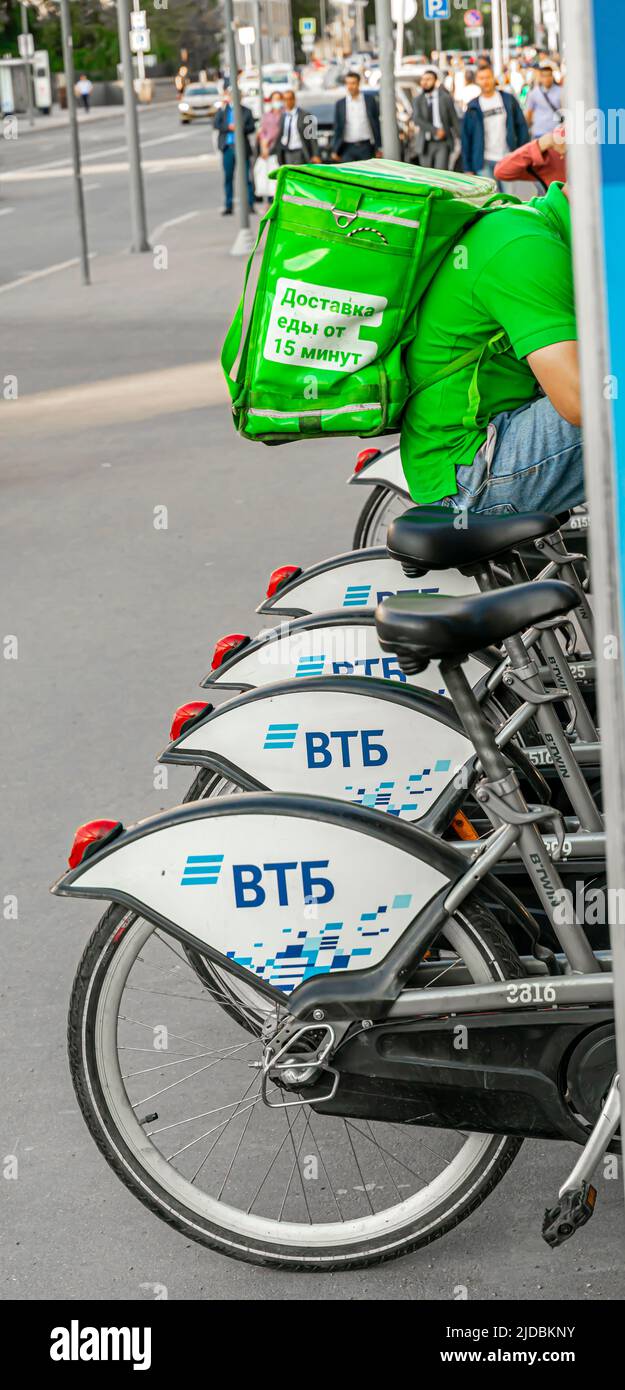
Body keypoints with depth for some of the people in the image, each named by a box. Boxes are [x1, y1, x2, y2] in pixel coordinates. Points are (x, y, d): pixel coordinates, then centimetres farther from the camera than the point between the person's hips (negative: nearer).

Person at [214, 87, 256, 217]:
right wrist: (229, 127, -17)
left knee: (246, 177, -3)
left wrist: (240, 128, -17)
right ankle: (228, 206, 10)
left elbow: (252, 127, 0)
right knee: (228, 178, 5)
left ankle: (250, 204, 2)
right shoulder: (222, 110, 9)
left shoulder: (246, 111, 7)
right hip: (227, 147, 1)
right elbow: (216, 124, -3)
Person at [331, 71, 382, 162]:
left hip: (366, 147, 0)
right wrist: (335, 150, 3)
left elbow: (376, 124, 5)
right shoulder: (340, 104, 5)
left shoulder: (370, 100, 4)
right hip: (348, 148, 0)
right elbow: (337, 128, 7)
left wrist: (378, 147, 2)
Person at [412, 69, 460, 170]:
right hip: (425, 144, 2)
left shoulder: (446, 98, 2)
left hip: (442, 144, -2)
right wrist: (435, 130, -20)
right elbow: (416, 119, -9)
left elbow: (454, 120, 2)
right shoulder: (418, 100, 6)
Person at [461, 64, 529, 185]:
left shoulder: (509, 100, 5)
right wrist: (468, 168, 1)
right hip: (485, 162, 0)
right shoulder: (473, 107, 4)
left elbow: (521, 127, 6)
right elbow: (466, 138, 5)